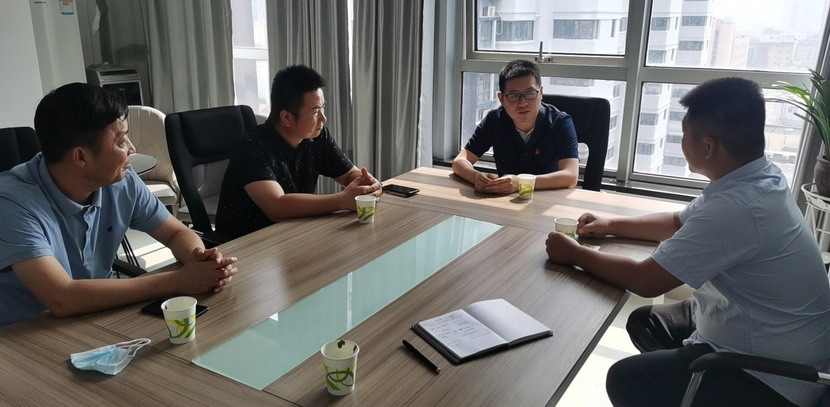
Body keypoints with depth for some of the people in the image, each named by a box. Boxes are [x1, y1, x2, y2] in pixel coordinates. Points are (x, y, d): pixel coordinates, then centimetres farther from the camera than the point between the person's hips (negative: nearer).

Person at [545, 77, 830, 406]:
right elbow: (679, 223, 15)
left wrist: (575, 254, -13)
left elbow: (645, 281, -25)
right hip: (753, 327, 9)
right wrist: (612, 225, 9)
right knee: (644, 323, 15)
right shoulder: (758, 179, -2)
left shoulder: (735, 206, -33)